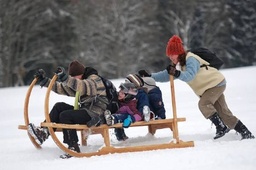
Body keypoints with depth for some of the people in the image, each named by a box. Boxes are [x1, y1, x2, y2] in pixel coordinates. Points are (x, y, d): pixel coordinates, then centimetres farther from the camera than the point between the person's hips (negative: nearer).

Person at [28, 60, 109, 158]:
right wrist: (44, 81, 10)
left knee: (65, 115, -23)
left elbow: (83, 87, -32)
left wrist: (65, 78, -44)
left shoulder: (94, 79, -10)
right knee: (59, 106, -1)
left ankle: (74, 148, -24)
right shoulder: (79, 83, 19)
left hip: (96, 115, -9)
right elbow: (63, 88, 17)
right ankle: (44, 132, -13)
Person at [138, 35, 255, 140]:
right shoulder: (178, 65, 5)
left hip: (216, 83, -9)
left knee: (203, 104, -27)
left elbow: (189, 76, -39)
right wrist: (149, 76, -7)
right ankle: (246, 133, 10)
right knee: (223, 112, 7)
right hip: (207, 88, 9)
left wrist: (177, 73, -55)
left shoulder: (190, 60, -23)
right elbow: (166, 75, 3)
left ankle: (222, 127, -21)